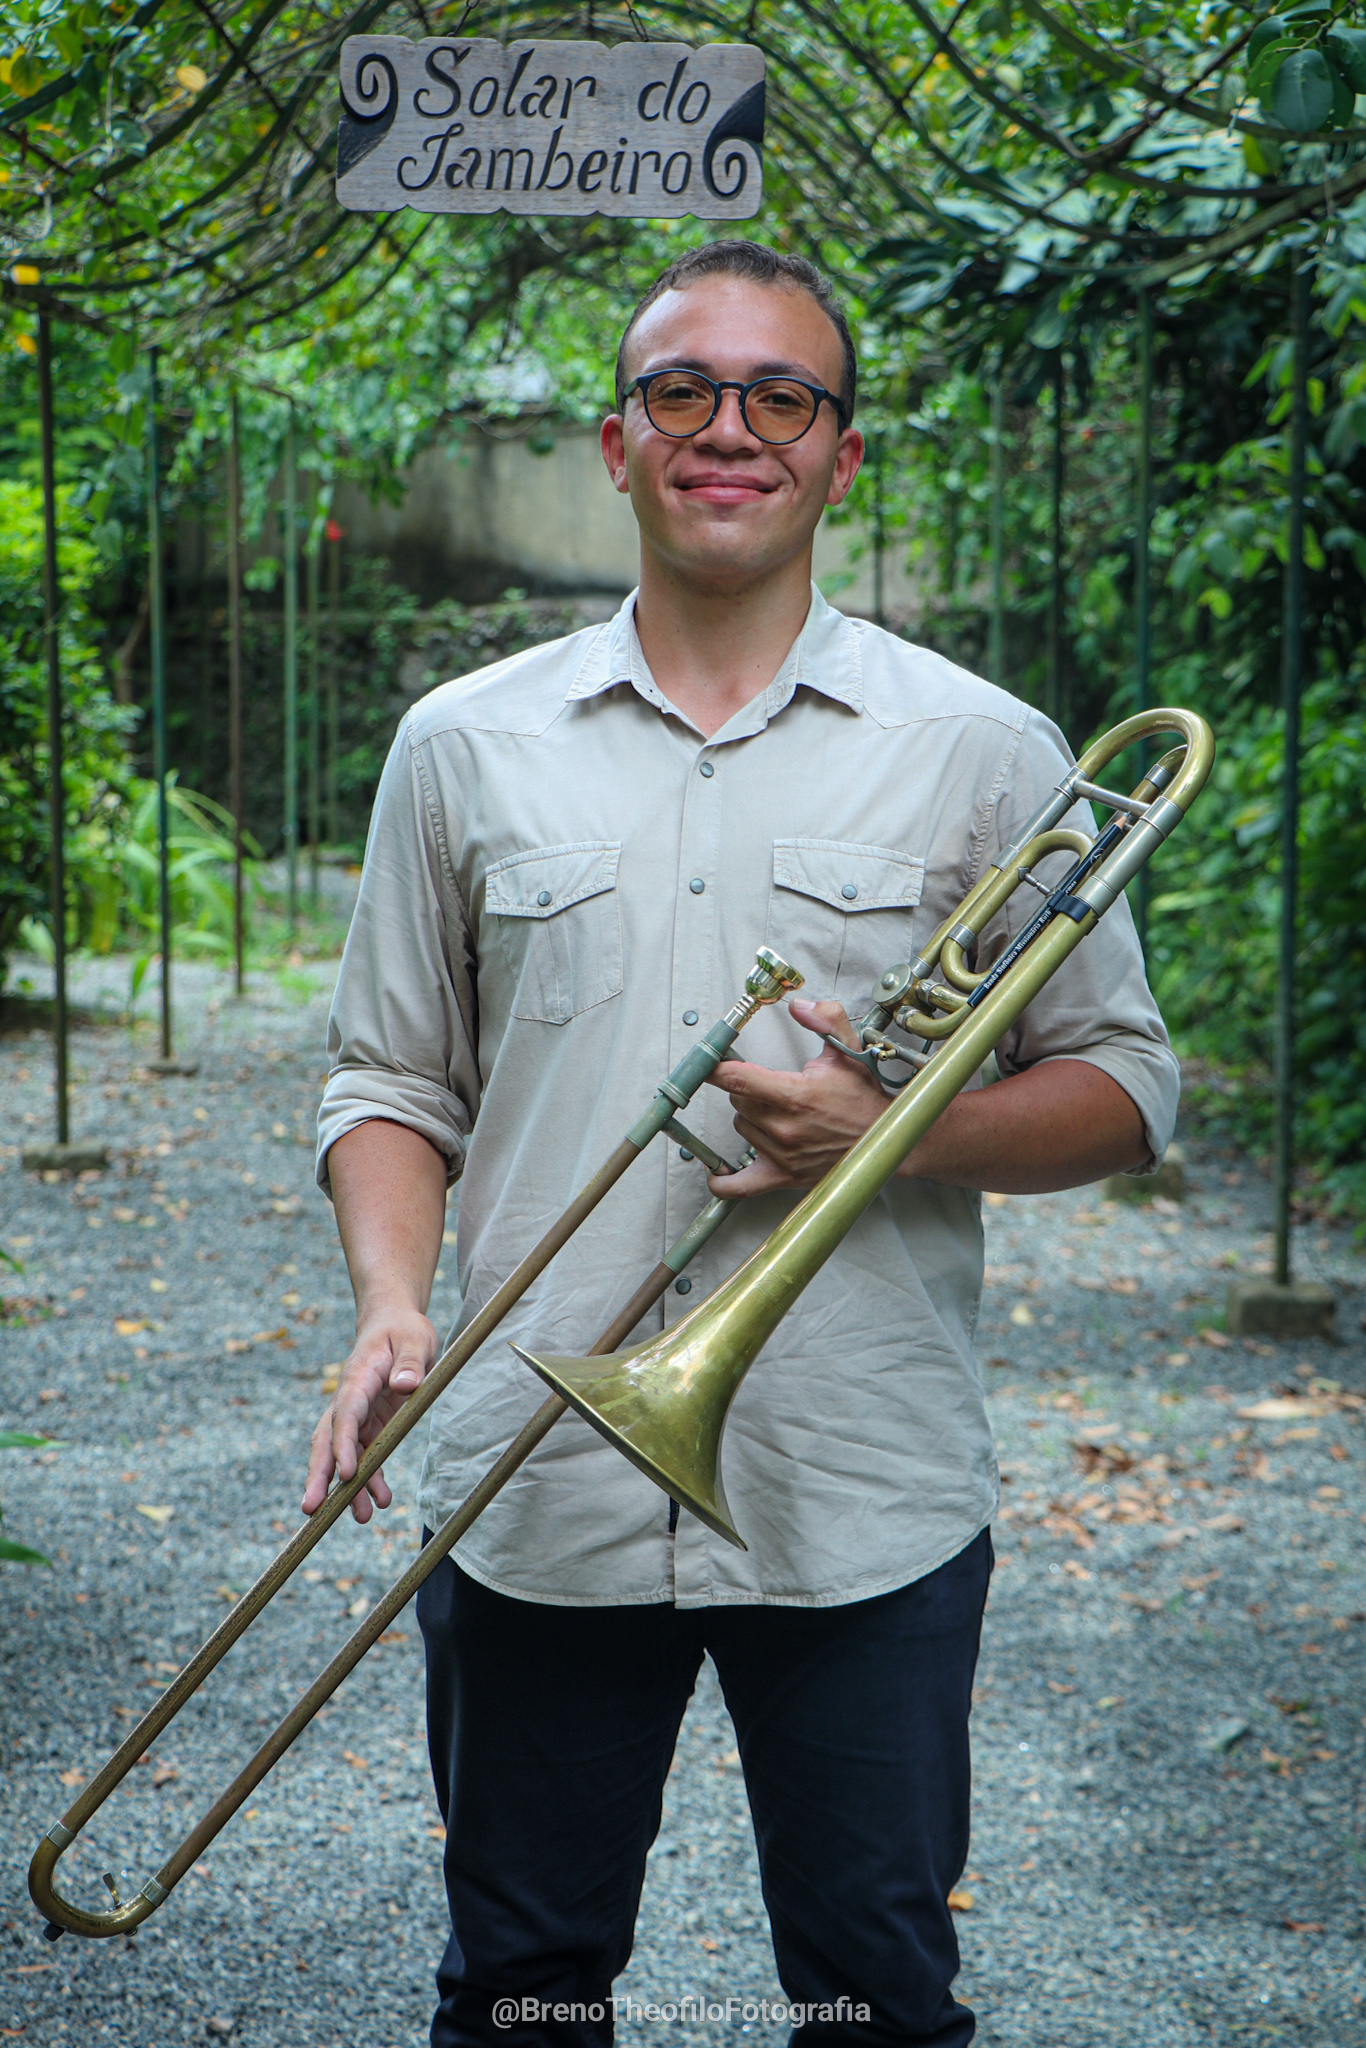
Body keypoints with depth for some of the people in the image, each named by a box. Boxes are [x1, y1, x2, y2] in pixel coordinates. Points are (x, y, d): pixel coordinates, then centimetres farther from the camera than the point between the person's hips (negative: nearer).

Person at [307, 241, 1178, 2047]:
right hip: (535, 1494, 1)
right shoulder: (466, 745, 8)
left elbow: (1125, 1085, 5)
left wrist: (901, 1138, -13)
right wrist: (392, 1303, -8)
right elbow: (391, 1080, 11)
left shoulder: (984, 753, 3)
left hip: (869, 1501, -1)